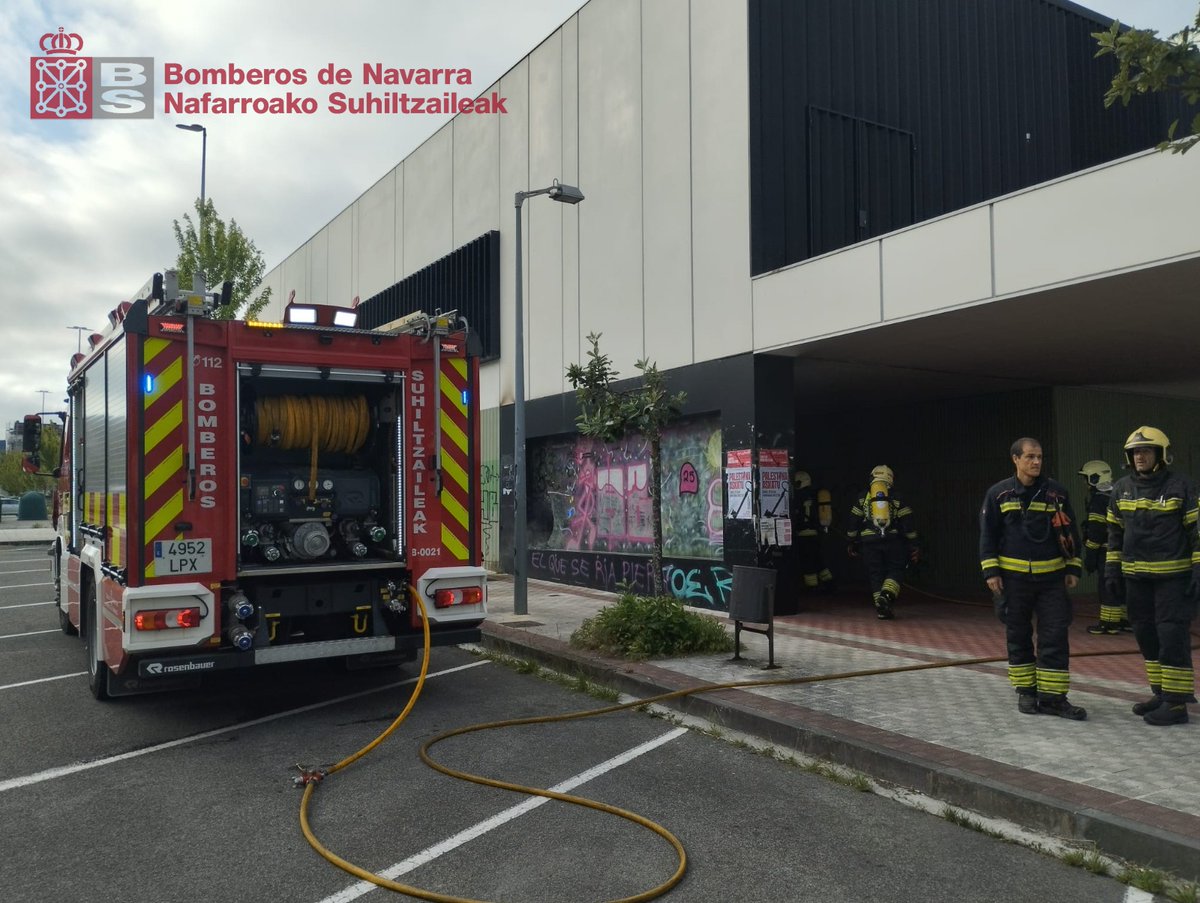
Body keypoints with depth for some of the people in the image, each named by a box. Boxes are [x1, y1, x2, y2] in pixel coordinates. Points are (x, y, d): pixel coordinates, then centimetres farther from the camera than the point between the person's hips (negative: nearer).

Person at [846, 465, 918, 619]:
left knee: (875, 574, 8)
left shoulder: (862, 499, 10)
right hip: (893, 541, -1)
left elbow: (853, 523, 9)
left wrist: (852, 543, 17)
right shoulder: (897, 499, 7)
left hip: (869, 542, 1)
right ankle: (887, 595, -18)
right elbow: (908, 524, 3)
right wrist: (913, 546, 6)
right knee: (895, 571, 8)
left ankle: (881, 608, 2)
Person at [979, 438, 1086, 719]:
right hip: (1013, 577, -1)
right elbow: (987, 535, 1)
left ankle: (1052, 697, 6)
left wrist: (1073, 569, 6)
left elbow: (1070, 532, 10)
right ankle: (1026, 692, 20)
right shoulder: (999, 493, -1)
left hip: (1051, 577, 1)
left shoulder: (1056, 492, 4)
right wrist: (991, 571, -5)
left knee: (1055, 637, -1)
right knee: (1018, 637, 8)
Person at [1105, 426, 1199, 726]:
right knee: (1147, 637, 11)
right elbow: (1115, 531, 15)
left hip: (1173, 577, -6)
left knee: (1172, 637, -6)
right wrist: (1112, 568, 11)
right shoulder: (1122, 488, 8)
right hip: (1136, 577, 6)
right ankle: (1161, 693, 24)